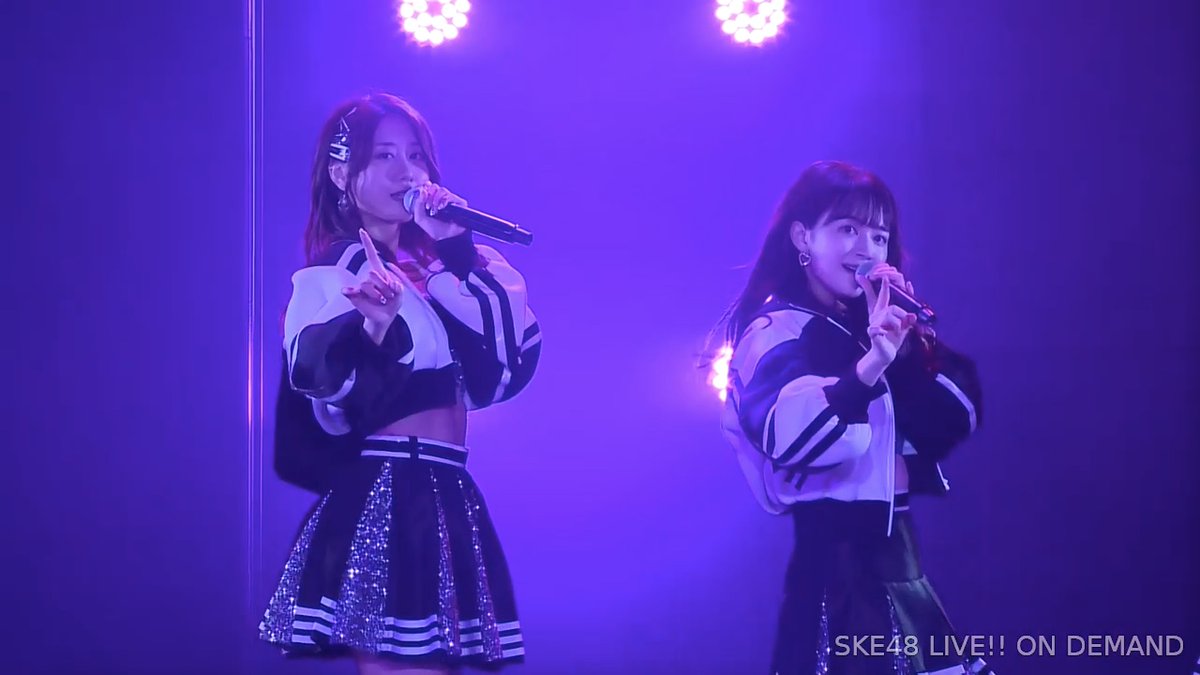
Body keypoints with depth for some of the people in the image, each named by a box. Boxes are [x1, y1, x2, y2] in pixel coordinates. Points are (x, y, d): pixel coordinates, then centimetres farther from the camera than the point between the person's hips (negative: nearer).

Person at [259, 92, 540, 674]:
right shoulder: (332, 273, -1)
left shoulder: (436, 266, 16)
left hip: (446, 503, 6)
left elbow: (512, 358, -1)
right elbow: (330, 391, -20)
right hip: (380, 500, -6)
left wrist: (458, 250, -3)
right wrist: (373, 329, -39)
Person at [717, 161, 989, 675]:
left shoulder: (871, 328, 13)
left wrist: (907, 343, -6)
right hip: (837, 564, -7)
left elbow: (958, 418, 6)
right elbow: (789, 435, -28)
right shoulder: (778, 330, -9)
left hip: (897, 555, 8)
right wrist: (868, 367, -40)